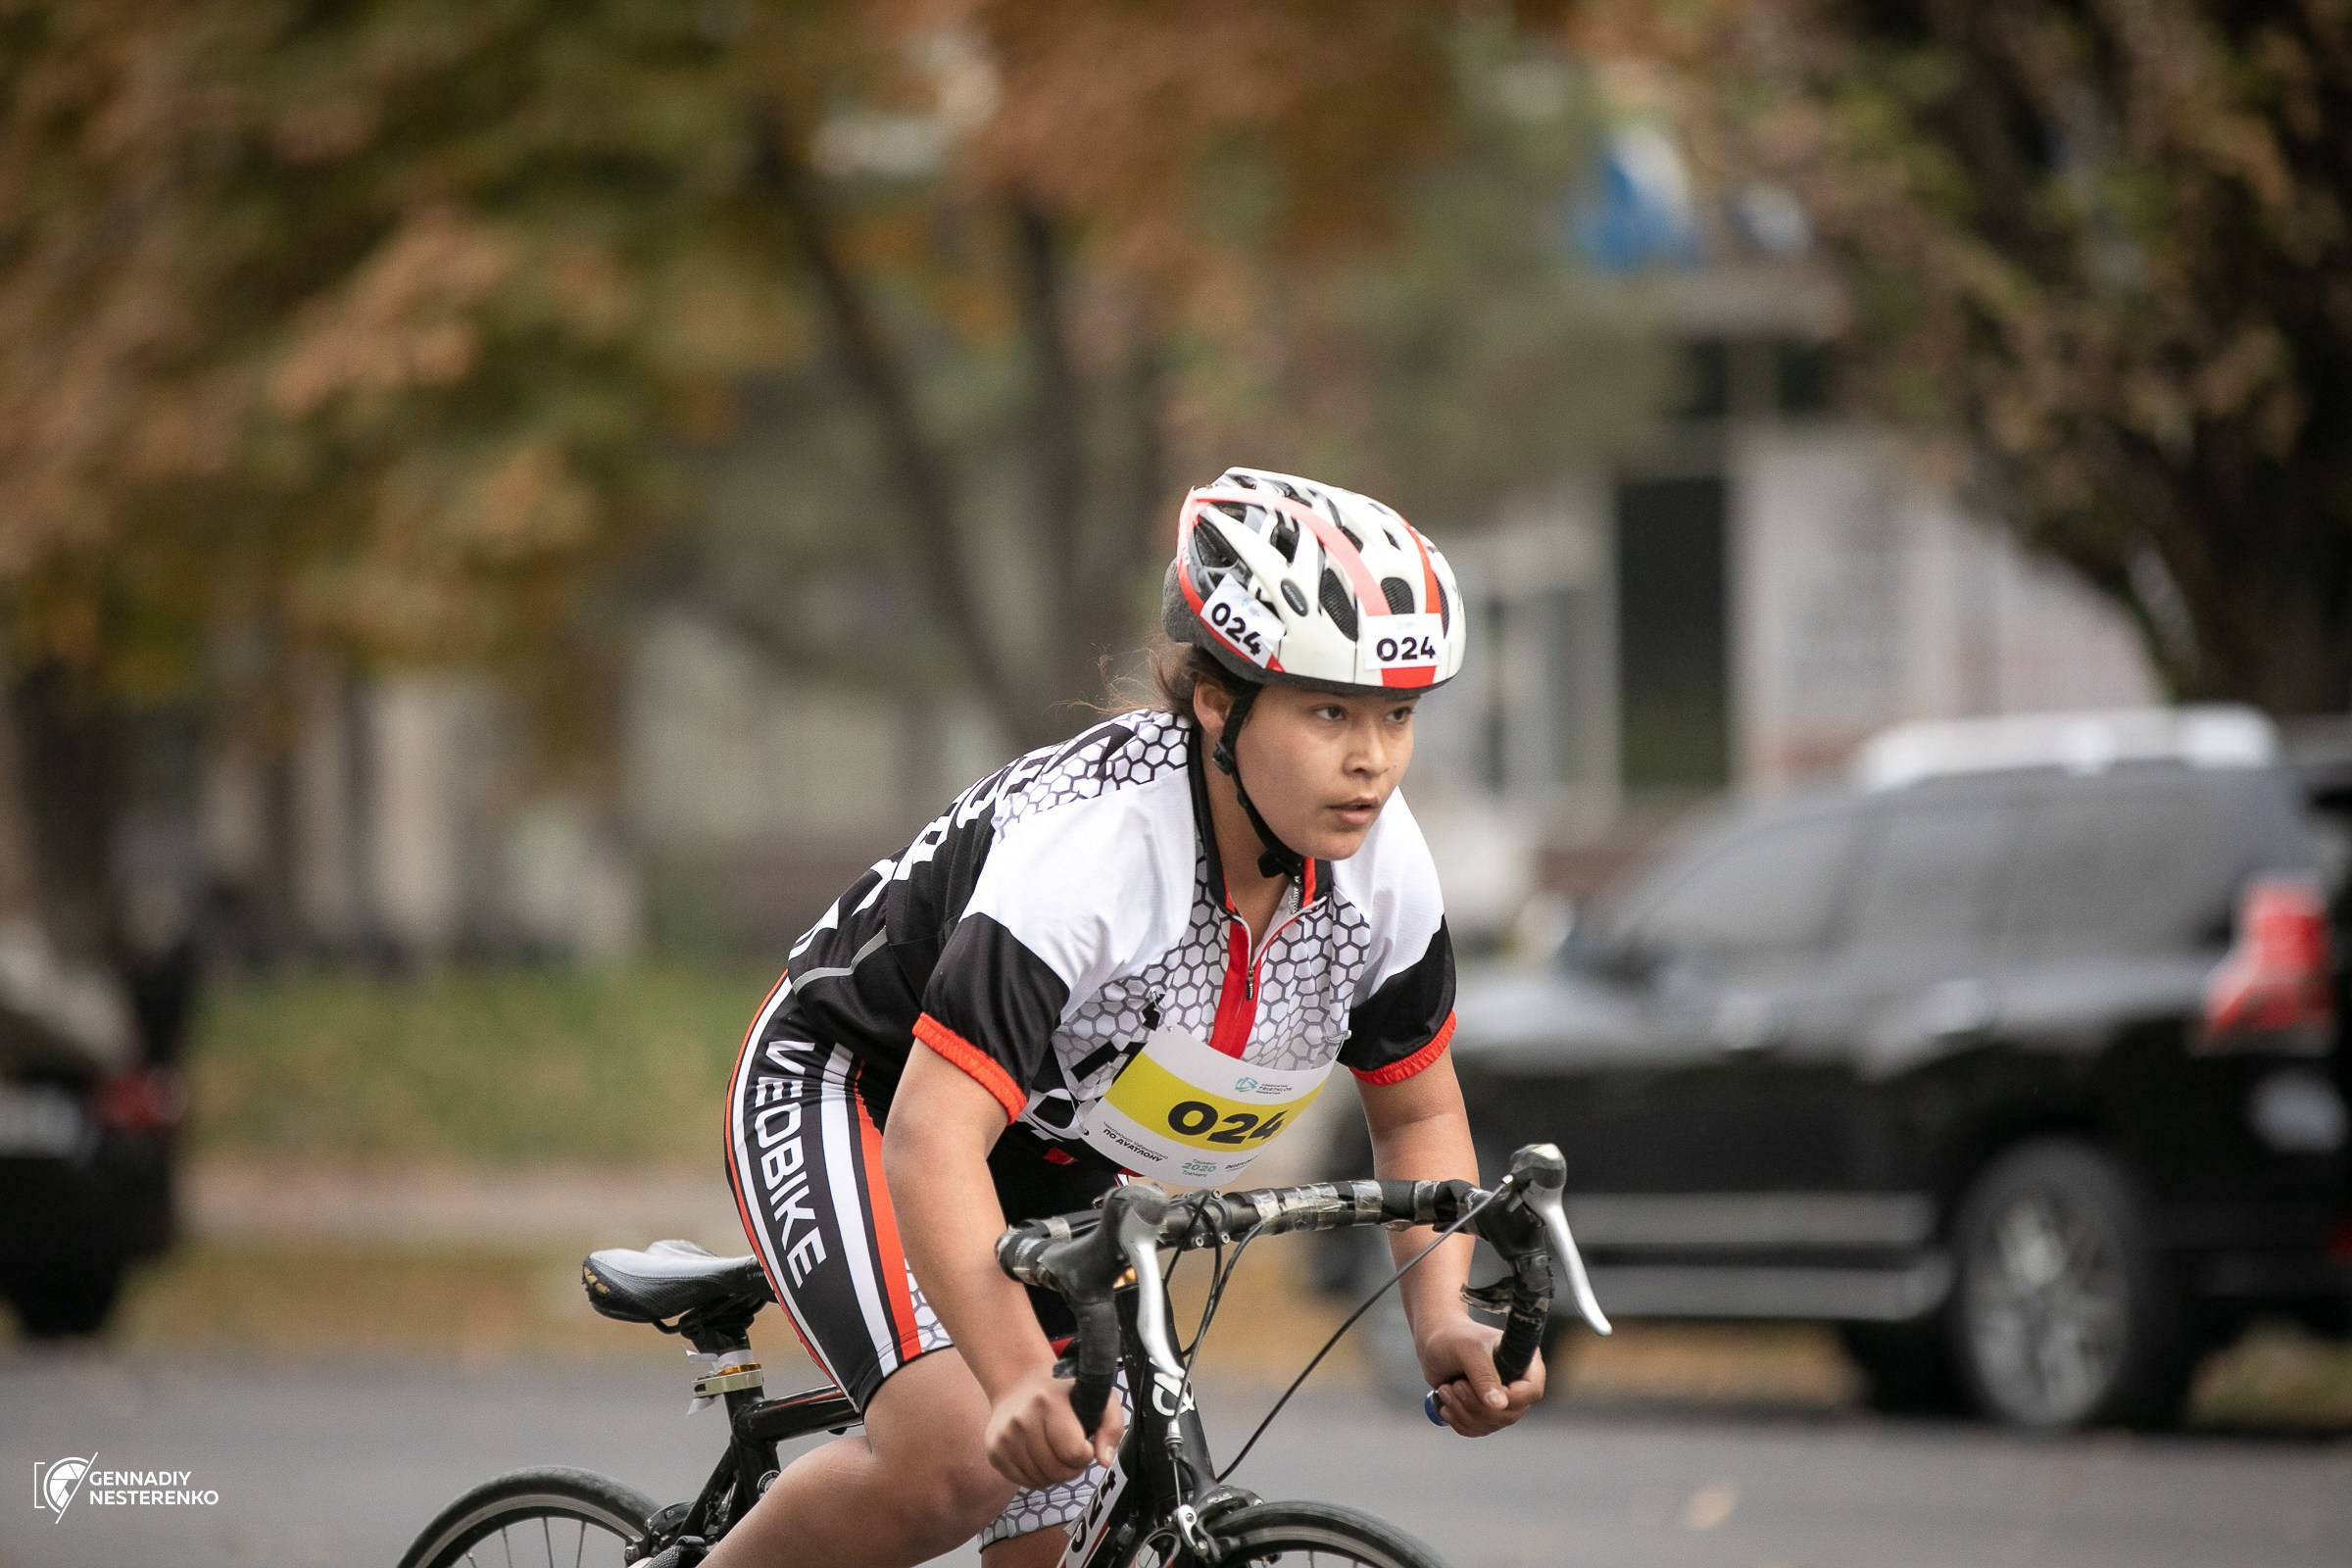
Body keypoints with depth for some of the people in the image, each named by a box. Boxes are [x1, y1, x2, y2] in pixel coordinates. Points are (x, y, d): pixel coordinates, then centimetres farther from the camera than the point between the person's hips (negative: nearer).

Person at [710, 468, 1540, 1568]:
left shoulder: (1384, 868, -15)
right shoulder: (1085, 846, -36)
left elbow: (1418, 1115, 1)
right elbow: (932, 1142, -42)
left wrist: (1444, 1320, -18)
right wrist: (1019, 1383, -55)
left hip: (1053, 1162, 7)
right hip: (859, 1096, -7)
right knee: (957, 1463, -28)